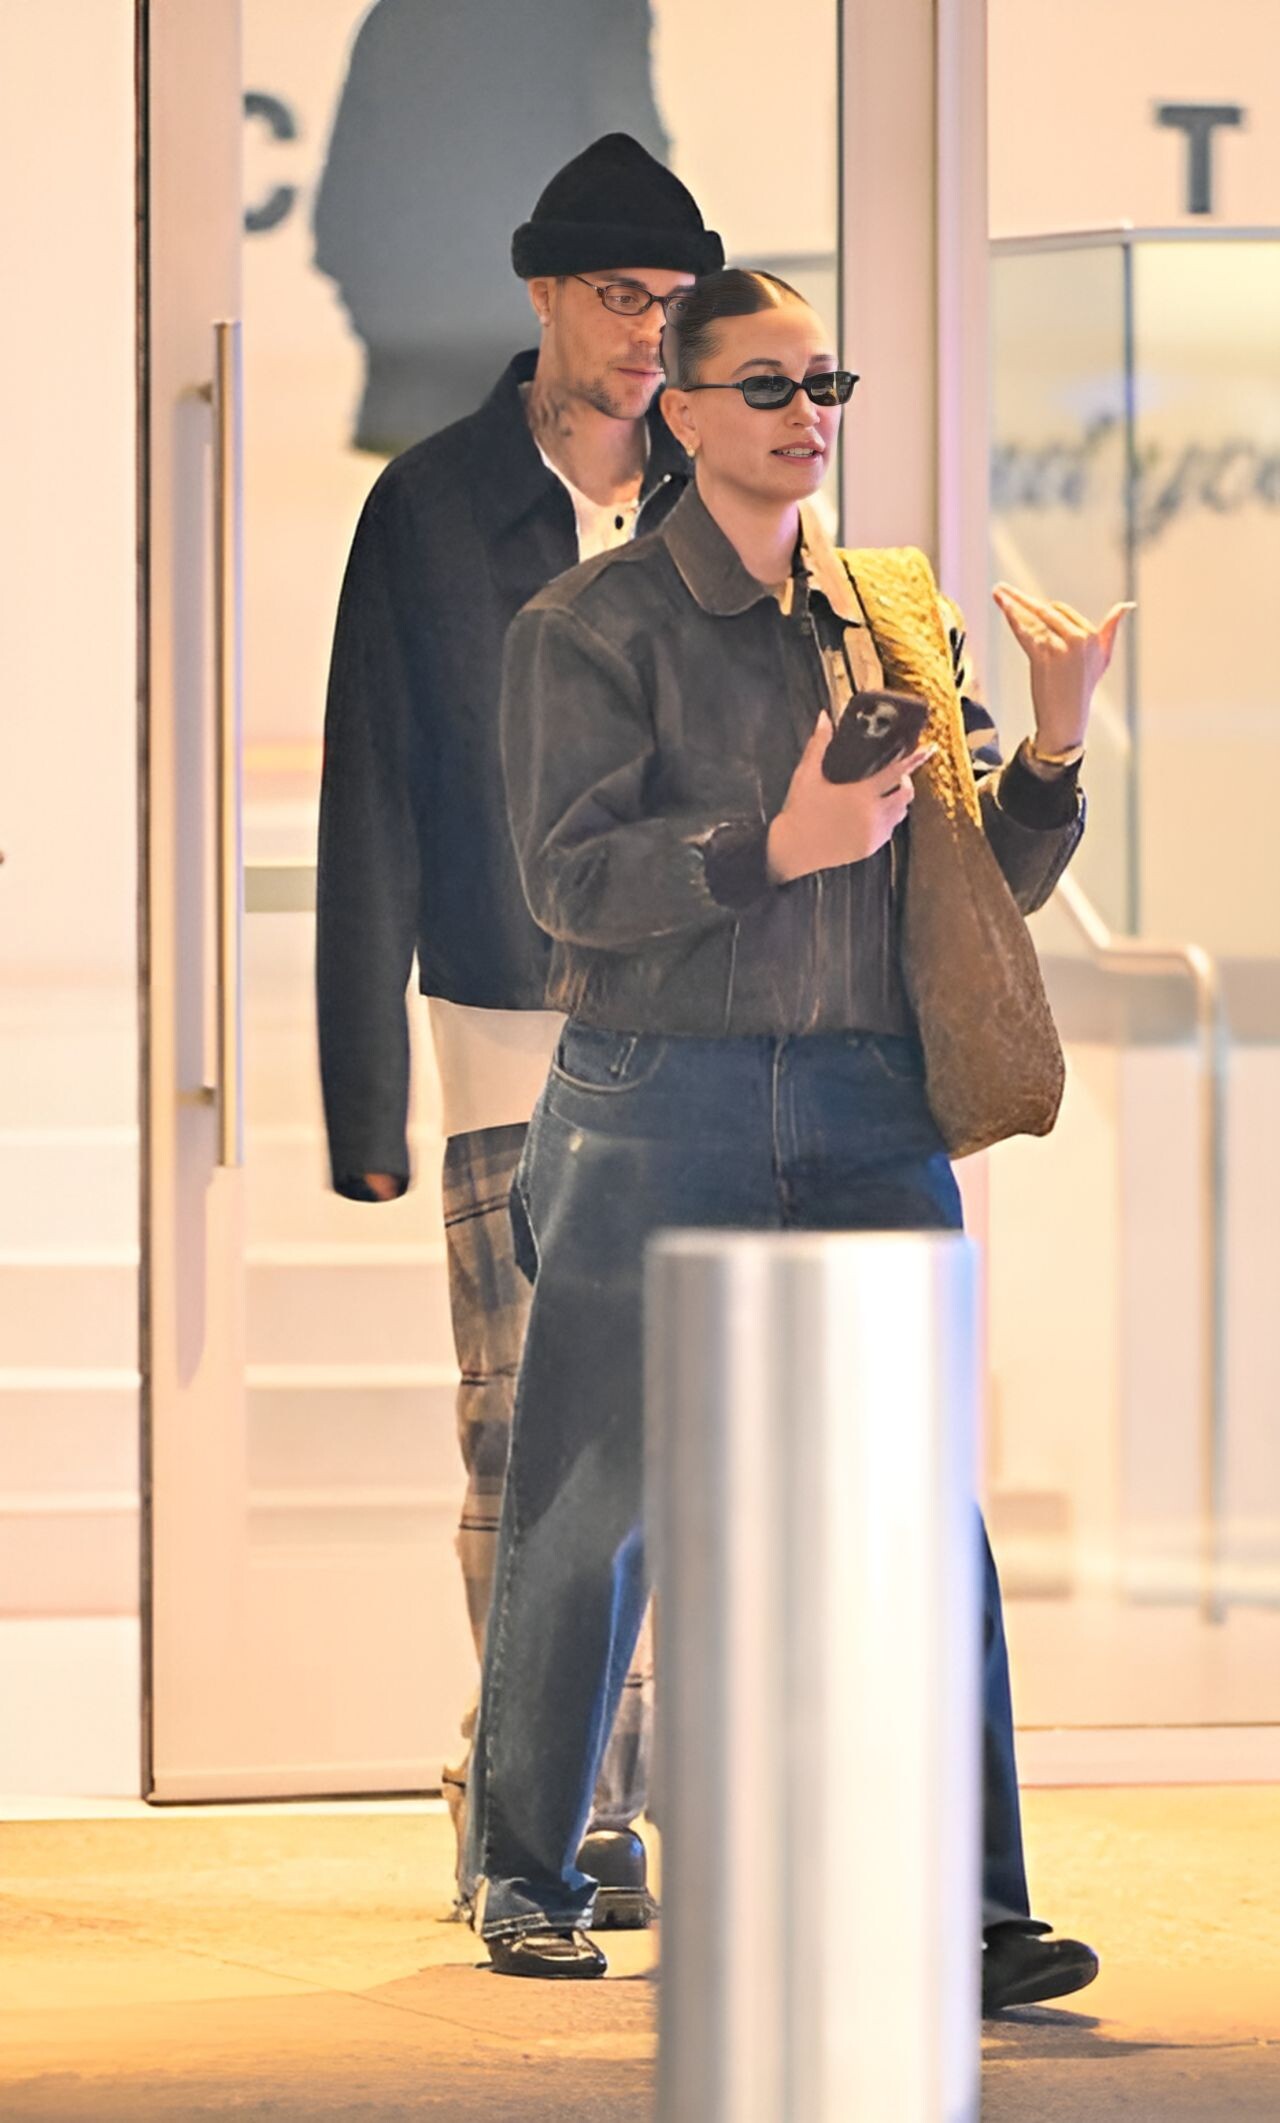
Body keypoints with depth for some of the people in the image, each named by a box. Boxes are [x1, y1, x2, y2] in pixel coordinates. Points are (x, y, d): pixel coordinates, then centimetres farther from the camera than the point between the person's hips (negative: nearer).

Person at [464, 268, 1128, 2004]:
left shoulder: (900, 623, 14)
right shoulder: (591, 627, 2)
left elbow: (989, 886, 14)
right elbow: (573, 874, -10)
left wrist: (1053, 749, -3)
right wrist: (777, 845, -22)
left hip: (870, 1106, 3)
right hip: (662, 1101, -3)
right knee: (591, 1510, 4)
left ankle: (967, 1911, -6)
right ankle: (528, 1878, 20)